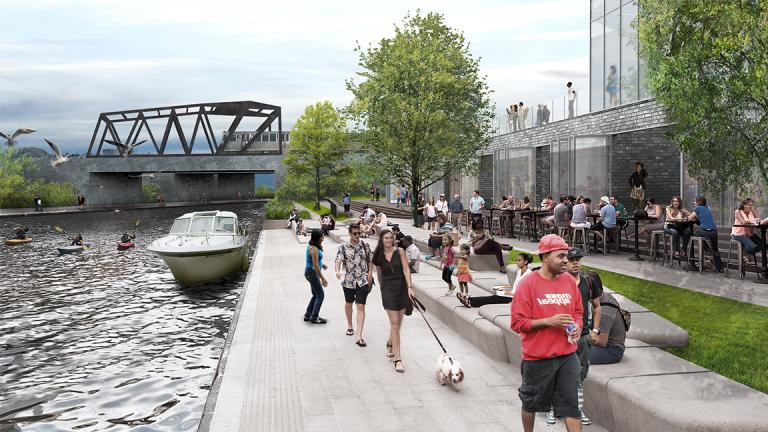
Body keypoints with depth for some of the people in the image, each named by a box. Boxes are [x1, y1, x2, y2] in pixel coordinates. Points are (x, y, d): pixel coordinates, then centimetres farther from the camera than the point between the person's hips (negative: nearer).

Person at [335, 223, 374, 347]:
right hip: (348, 280, 0)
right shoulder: (343, 246, -4)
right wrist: (337, 271, -33)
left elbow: (370, 260, 10)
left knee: (361, 307, -8)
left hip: (363, 280, 0)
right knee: (348, 303, 19)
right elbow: (338, 260, -13)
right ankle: (349, 326, 45)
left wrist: (370, 274, -1)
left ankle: (359, 337, -10)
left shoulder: (365, 245, 2)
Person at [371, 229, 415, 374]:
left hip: (402, 288, 1)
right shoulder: (378, 256, 3)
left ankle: (390, 343, 40)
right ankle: (397, 359, -6)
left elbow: (406, 269, -8)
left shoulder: (399, 252, -2)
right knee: (394, 323, -7)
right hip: (388, 290, -1)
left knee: (398, 322, 10)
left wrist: (410, 287, -17)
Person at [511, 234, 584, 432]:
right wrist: (548, 321, -21)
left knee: (571, 405, 4)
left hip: (567, 356, 4)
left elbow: (578, 312, 17)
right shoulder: (528, 284, -12)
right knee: (531, 402, 15)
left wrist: (577, 326, -4)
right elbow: (518, 323, -13)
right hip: (537, 357, -3)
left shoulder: (569, 281, 4)